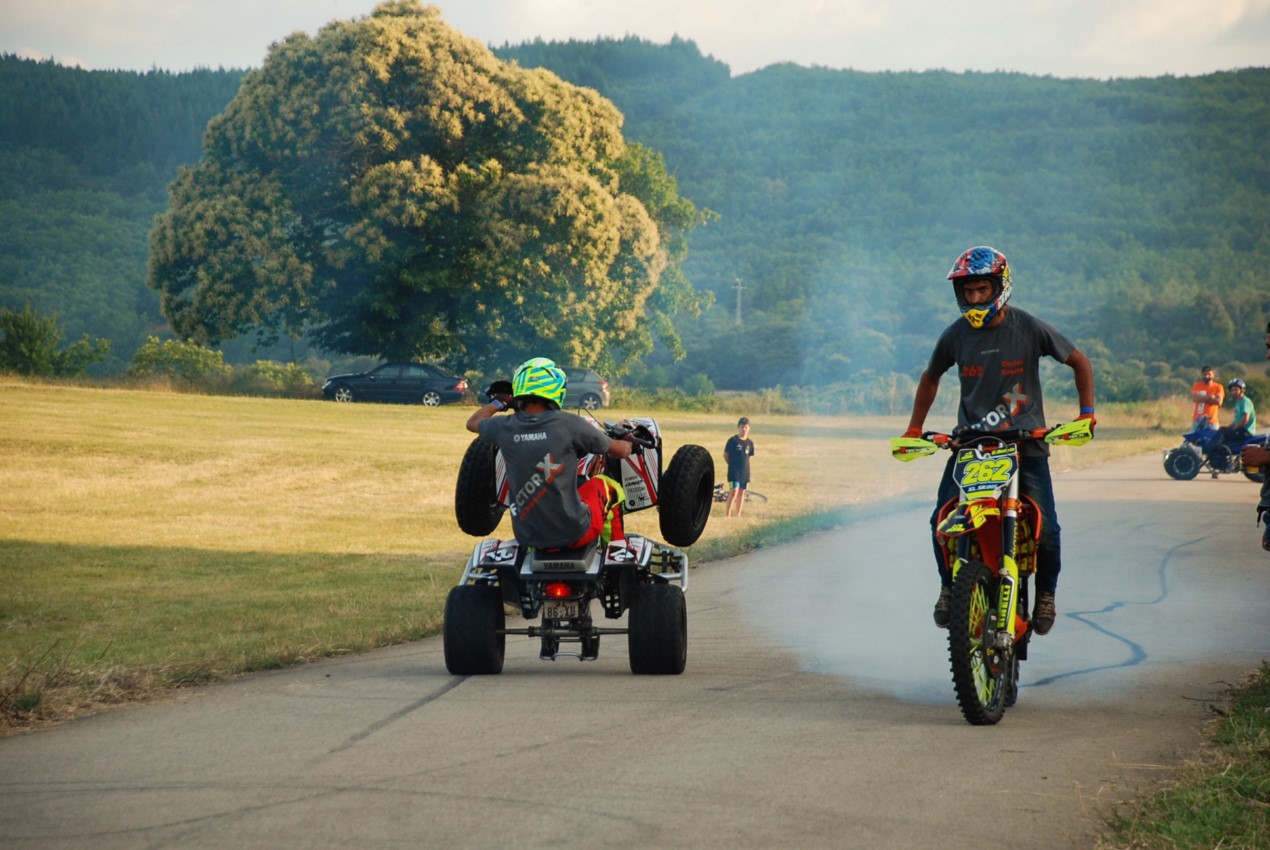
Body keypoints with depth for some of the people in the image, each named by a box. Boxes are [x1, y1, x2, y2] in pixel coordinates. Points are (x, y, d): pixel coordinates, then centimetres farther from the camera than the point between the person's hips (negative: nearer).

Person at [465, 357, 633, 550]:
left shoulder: (505, 427, -6)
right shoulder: (569, 424, -14)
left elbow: (472, 422, 20)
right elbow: (620, 450, 1)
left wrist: (499, 403, 37)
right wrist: (629, 444, 25)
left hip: (527, 538, 3)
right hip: (573, 533, -3)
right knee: (605, 484, 25)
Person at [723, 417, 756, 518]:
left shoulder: (749, 442, 4)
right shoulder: (732, 440, -8)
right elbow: (725, 454, 0)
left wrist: (743, 463, 7)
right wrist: (732, 464, 4)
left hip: (745, 471, 5)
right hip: (734, 471, -5)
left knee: (742, 492, 10)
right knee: (734, 491, -15)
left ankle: (738, 515, 17)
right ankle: (727, 514, -11)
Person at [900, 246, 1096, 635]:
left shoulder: (1030, 329, -4)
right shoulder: (955, 336, 3)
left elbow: (1079, 362, 8)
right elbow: (930, 378, 21)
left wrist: (1086, 412, -1)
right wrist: (914, 429, 18)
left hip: (1025, 442, -2)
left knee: (1044, 528, -12)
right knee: (942, 522, -14)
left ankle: (1046, 592, 16)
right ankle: (949, 585, 13)